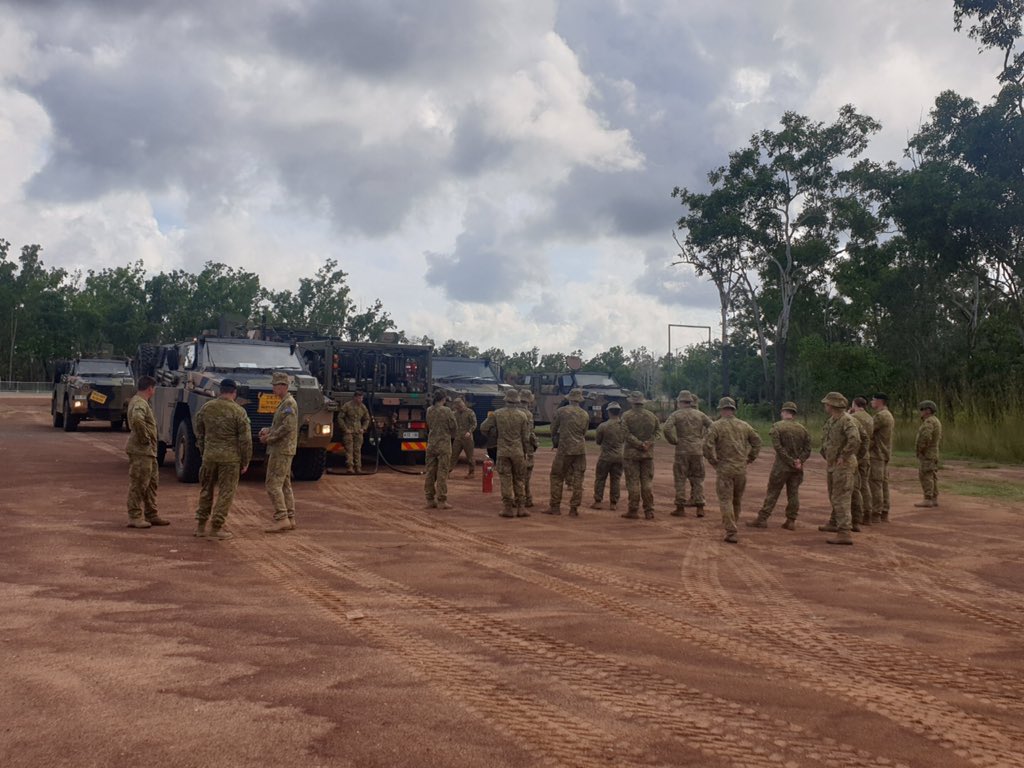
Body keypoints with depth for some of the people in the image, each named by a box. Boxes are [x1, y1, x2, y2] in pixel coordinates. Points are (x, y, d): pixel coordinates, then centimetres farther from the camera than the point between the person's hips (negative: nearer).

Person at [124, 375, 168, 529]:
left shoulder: (140, 402, 16)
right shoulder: (139, 403, -17)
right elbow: (137, 420, -37)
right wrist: (144, 438, -24)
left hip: (148, 451, 11)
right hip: (141, 451, -11)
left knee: (152, 482, 15)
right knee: (138, 484, -4)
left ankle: (151, 515, 23)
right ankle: (135, 517, 1)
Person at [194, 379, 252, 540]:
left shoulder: (206, 408, 5)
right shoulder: (238, 411, -9)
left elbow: (199, 434, 13)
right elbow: (245, 439, -9)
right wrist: (245, 462, 1)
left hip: (209, 456, 4)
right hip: (230, 458, -4)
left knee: (206, 491, 17)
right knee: (225, 493, 4)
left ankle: (200, 525, 23)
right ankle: (216, 528, 4)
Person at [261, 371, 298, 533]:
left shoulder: (289, 403, -15)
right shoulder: (284, 403, 17)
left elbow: (287, 426, -24)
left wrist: (269, 438, -15)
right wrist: (268, 430, 8)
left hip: (282, 450, -10)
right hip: (283, 449, 10)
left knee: (273, 484, -11)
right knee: (285, 485, 12)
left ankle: (281, 519, -12)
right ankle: (290, 519, 15)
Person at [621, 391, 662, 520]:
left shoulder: (627, 416, -7)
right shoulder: (651, 415, 6)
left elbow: (627, 434, -14)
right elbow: (658, 430, 5)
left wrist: (640, 444, -11)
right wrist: (648, 442, -5)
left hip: (631, 453, -4)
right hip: (648, 453, 4)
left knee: (633, 482, 1)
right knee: (648, 482, 8)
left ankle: (633, 511, 3)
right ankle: (649, 512, 8)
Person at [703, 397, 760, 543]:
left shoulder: (716, 425, -7)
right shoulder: (744, 425, 6)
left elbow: (707, 445, -16)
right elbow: (757, 442, 12)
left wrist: (713, 461, -4)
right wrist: (749, 459, 16)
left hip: (724, 469, -4)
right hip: (741, 469, 4)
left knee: (726, 500, 0)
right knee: (737, 500, 18)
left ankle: (731, 532, -6)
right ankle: (732, 526, 28)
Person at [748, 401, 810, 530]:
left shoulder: (777, 426, -8)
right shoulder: (802, 429, 5)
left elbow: (778, 447, -16)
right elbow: (807, 449, 2)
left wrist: (791, 462, -13)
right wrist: (799, 461, -6)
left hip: (781, 466, -4)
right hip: (797, 468, 4)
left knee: (772, 492, 2)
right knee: (793, 493, 9)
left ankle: (762, 519, 3)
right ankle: (791, 521, 10)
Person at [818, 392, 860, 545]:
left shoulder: (846, 420, -20)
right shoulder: (831, 420, 10)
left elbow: (855, 440, -34)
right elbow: (825, 440, 24)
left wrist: (843, 457, -25)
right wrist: (827, 457, 17)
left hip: (843, 465, -10)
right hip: (832, 464, 10)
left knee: (841, 498, -12)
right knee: (834, 496, 24)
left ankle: (844, 534, -14)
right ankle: (834, 523, 42)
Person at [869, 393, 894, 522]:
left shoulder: (880, 416, -16)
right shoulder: (889, 416, 18)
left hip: (877, 454, -10)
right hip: (885, 454, 10)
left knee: (875, 484, -7)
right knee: (883, 484, 11)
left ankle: (875, 515, -6)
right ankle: (884, 514, 14)